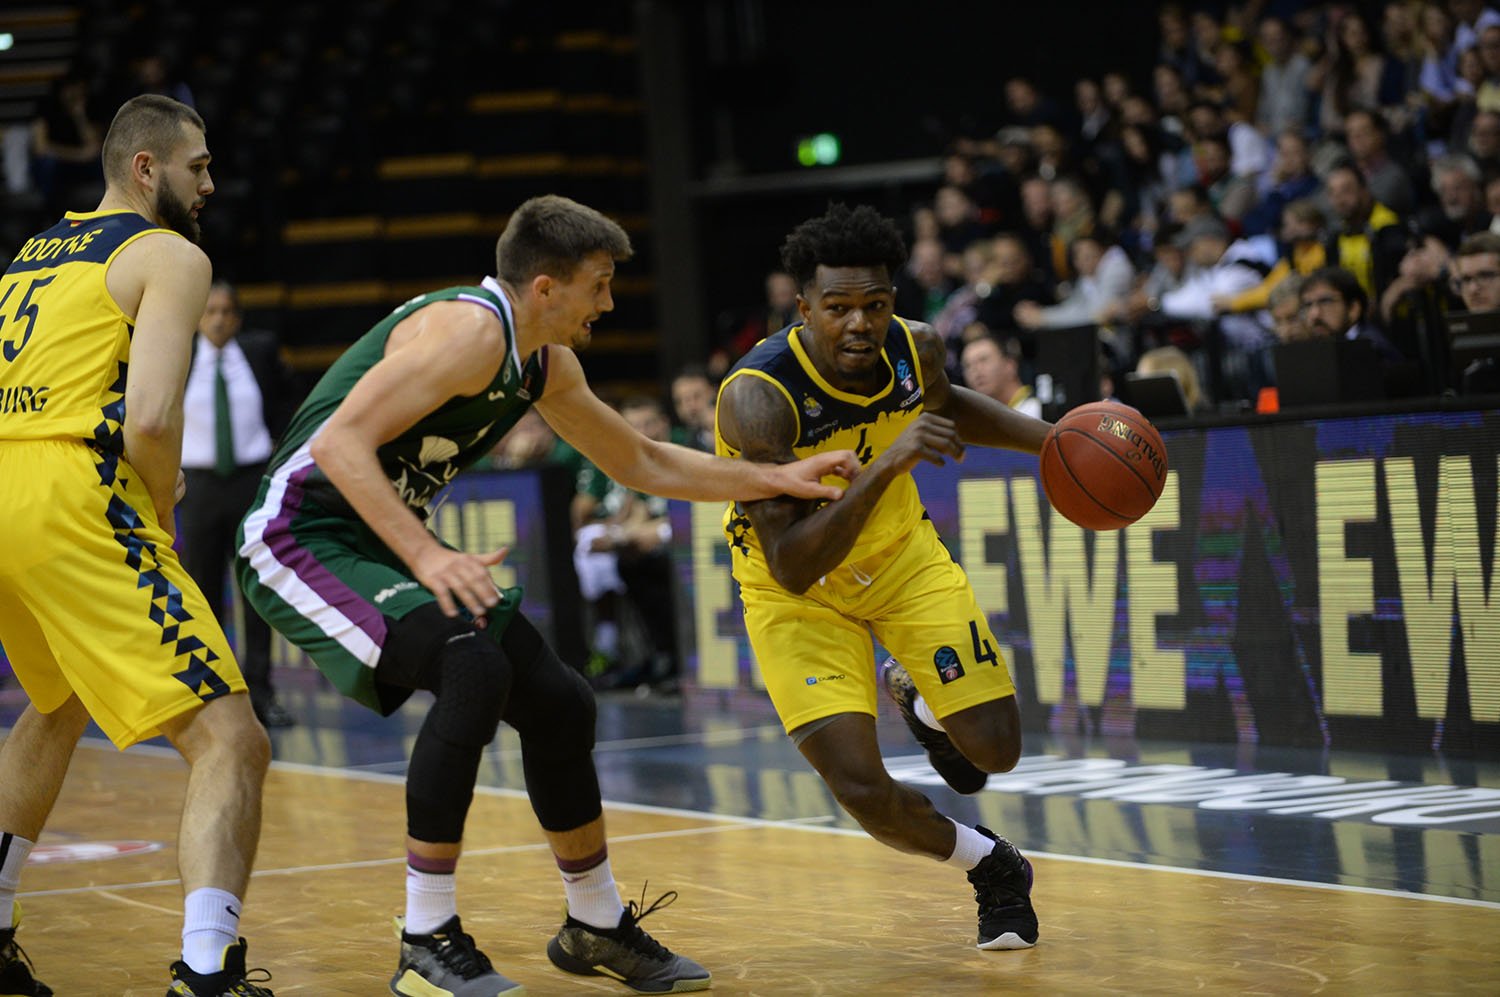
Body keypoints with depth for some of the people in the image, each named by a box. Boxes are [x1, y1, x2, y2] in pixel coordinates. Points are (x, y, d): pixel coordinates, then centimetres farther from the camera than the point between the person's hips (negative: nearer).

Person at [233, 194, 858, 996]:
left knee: (558, 702, 6)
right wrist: (428, 558, -38)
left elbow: (644, 464, 21)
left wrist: (781, 479, 17)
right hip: (302, 538, -10)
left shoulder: (547, 365, 8)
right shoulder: (471, 329, -22)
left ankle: (598, 927, 25)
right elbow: (340, 442, -29)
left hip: (383, 545, 10)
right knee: (474, 673, -29)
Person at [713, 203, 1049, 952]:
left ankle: (915, 699, 35)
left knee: (996, 750, -1)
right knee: (863, 790, -16)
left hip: (902, 555, 4)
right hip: (796, 598, -4)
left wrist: (1051, 440, -2)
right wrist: (886, 465, -48)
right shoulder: (757, 399, -35)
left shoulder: (915, 348, -17)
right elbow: (791, 568, -38)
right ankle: (992, 869, 15)